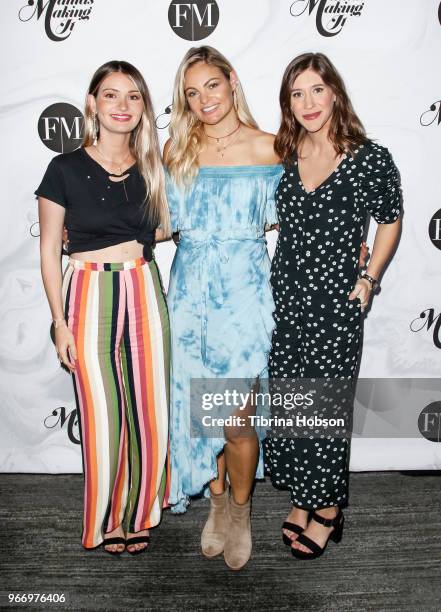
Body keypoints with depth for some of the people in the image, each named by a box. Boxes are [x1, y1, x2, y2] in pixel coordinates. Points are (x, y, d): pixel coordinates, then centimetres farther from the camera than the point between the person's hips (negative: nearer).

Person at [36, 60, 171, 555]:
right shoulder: (66, 168, -1)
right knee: (102, 417, 2)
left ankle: (139, 514, 29)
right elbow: (50, 251, 0)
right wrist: (60, 323, -4)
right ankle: (107, 521, 27)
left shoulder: (151, 169, 9)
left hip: (145, 293, 3)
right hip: (89, 296, -3)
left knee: (152, 414, 5)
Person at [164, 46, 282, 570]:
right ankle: (217, 501, 33)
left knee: (236, 417, -5)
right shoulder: (176, 148, 9)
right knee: (198, 407, 8)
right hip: (190, 290, 3)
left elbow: (276, 218, 11)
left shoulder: (266, 147, 2)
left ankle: (240, 508, 24)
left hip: (243, 290, -3)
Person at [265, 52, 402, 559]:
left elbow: (389, 220, 6)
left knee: (325, 410, 4)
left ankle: (328, 511, 25)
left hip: (334, 304, -4)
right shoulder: (285, 155, 6)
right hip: (284, 298, 5)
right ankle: (302, 498, 32)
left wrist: (367, 280, -2)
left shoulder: (371, 158, -7)